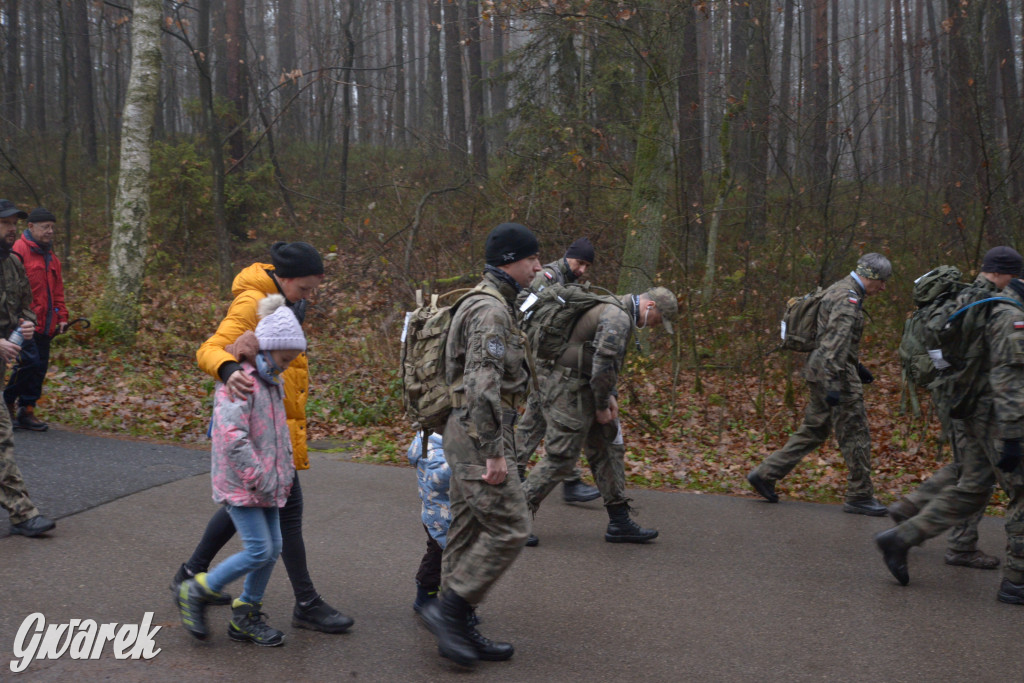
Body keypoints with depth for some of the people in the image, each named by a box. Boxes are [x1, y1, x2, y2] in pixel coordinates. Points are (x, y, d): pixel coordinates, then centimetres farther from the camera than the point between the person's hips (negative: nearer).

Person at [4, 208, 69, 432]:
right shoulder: (19, 251, -7)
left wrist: (61, 317, 17)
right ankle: (7, 402, 4)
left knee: (40, 367, 6)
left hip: (45, 325, 8)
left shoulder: (51, 257, 19)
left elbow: (57, 290, 25)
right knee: (30, 361, -15)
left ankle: (27, 411, 14)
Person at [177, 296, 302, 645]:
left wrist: (284, 473, 18)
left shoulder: (272, 381, 13)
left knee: (273, 548, 8)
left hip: (266, 482, 9)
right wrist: (259, 478, -22)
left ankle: (246, 616, 22)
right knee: (259, 550, -10)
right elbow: (233, 437, -26)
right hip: (240, 483, -9)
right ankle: (197, 593, 7)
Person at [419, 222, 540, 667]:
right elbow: (483, 385, -25)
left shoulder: (491, 305, 17)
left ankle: (457, 631, 17)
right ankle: (447, 610, -3)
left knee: (469, 532, 11)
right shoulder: (491, 310, -17)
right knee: (509, 529, -8)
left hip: (470, 435, 10)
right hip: (479, 435, -10)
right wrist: (495, 452, -24)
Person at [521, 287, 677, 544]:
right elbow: (602, 365, -25)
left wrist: (610, 396, 12)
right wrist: (602, 406, -13)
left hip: (585, 392, 11)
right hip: (571, 392, -11)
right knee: (560, 458, -8)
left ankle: (619, 523, 16)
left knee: (609, 451, 12)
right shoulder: (619, 318, -19)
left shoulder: (618, 312, 16)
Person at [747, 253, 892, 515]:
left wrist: (857, 366, 32)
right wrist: (834, 383, -32)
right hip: (835, 372, -10)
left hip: (820, 370, 10)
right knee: (855, 434, -1)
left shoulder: (840, 290, 17)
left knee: (814, 431, 15)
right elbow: (837, 341, -27)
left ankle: (765, 474, 14)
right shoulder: (848, 297, -16)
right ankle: (859, 496, 8)